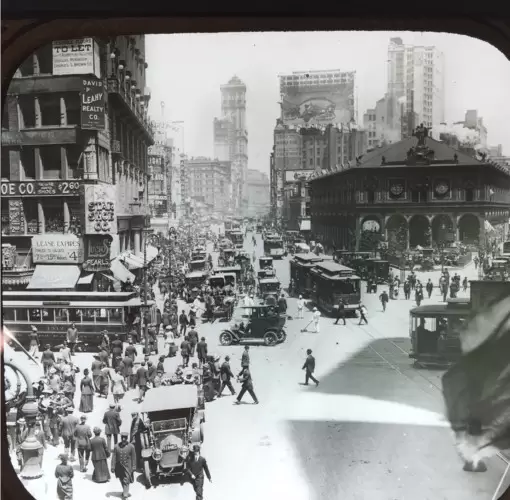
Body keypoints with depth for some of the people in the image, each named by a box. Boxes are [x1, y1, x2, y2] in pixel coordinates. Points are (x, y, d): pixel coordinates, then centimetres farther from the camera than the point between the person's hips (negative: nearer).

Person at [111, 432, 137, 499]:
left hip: (127, 467, -3)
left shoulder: (131, 446, -7)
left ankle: (125, 494, -5)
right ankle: (126, 491, 33)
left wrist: (134, 467, -5)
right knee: (122, 481, 15)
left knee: (126, 481, -8)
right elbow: (114, 457, -2)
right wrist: (112, 467, -5)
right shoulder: (116, 446, -3)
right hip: (119, 467, 3)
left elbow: (133, 458, -4)